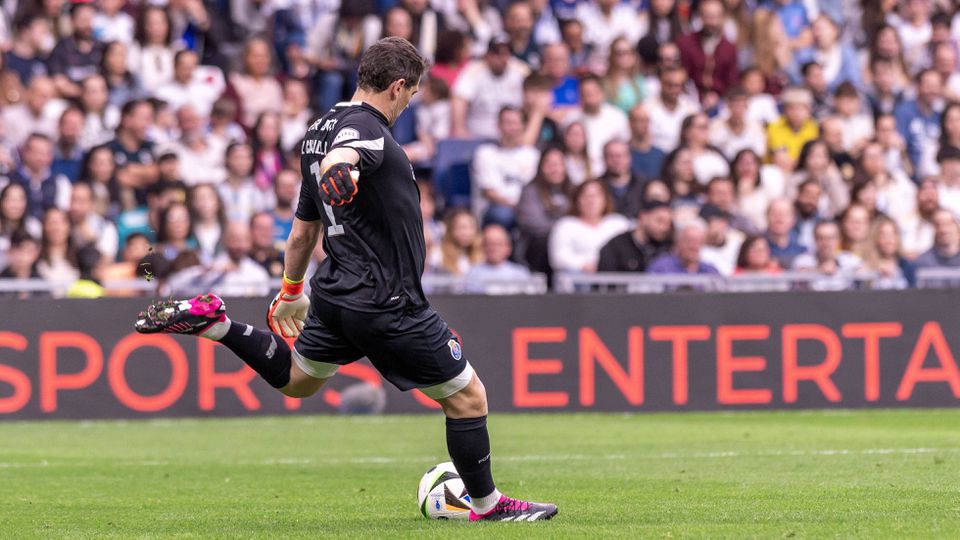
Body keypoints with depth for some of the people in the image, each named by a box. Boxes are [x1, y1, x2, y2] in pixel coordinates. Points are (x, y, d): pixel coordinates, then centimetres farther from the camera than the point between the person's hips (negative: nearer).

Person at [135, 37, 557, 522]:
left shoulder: (319, 131, 13)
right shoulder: (366, 128, -15)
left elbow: (303, 231, 24)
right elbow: (336, 160, -42)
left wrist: (290, 292, 36)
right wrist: (340, 174, -65)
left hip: (334, 294, 9)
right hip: (388, 304, -9)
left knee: (295, 380, 30)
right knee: (468, 397, 4)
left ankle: (212, 320, 14)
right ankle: (486, 504, 15)